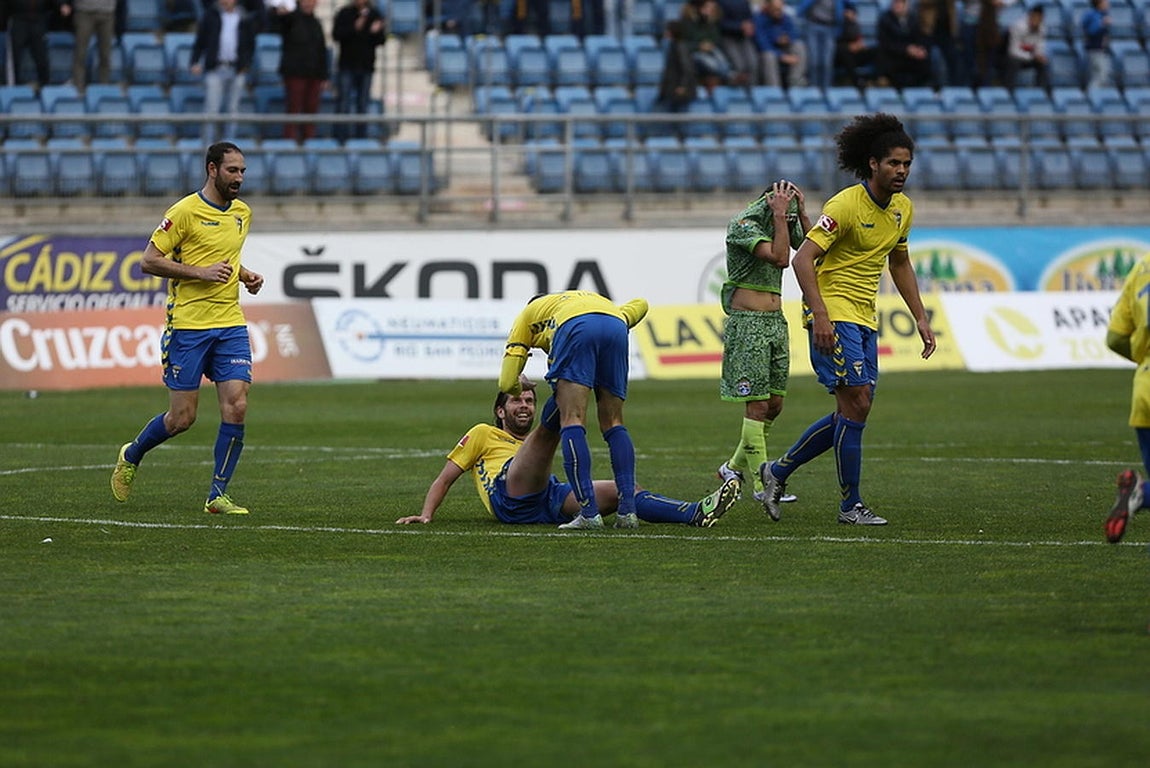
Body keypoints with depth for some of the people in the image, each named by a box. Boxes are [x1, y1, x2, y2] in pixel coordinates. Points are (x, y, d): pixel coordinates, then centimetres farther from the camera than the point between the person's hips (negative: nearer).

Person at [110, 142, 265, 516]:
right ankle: (131, 456, 28)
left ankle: (217, 495, 0)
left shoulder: (242, 212, 13)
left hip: (230, 324, 5)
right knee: (182, 417, -1)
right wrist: (201, 272, -17)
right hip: (187, 325, -5)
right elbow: (149, 261, -10)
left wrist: (244, 275, 9)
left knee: (236, 407, -10)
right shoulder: (185, 211, -9)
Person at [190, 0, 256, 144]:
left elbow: (251, 45, 15)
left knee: (233, 109, 3)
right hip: (215, 69, -1)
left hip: (237, 70, 1)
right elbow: (199, 41, 7)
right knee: (212, 108, -8)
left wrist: (246, 64, 1)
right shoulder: (211, 16, 6)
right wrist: (195, 61, -4)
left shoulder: (245, 19, 9)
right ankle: (208, 144, -7)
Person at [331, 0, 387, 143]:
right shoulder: (345, 13, -1)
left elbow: (381, 40, 2)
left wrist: (377, 32, -19)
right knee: (344, 104, -6)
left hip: (366, 67, 2)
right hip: (347, 66, -2)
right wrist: (355, 28, -20)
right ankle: (341, 137, -5)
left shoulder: (375, 15, 5)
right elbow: (336, 35, -10)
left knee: (362, 105, 7)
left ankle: (361, 136, 12)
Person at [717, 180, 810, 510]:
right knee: (757, 405, -9)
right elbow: (780, 258, -24)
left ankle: (735, 467, 25)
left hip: (775, 321, 8)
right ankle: (761, 484, -7)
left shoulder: (786, 222, 12)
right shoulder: (743, 224, -12)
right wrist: (779, 215, -20)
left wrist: (801, 211, -3)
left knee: (775, 403, 10)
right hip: (748, 322, -8)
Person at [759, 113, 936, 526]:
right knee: (856, 403, -13)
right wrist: (820, 314, -30)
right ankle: (851, 504, -5)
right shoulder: (846, 205, -16)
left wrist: (920, 318, 18)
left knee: (853, 412, 8)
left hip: (865, 318, 8)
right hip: (833, 315, -8)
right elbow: (802, 258, -20)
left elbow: (899, 263, 24)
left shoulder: (903, 208, 9)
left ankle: (778, 471, 22)